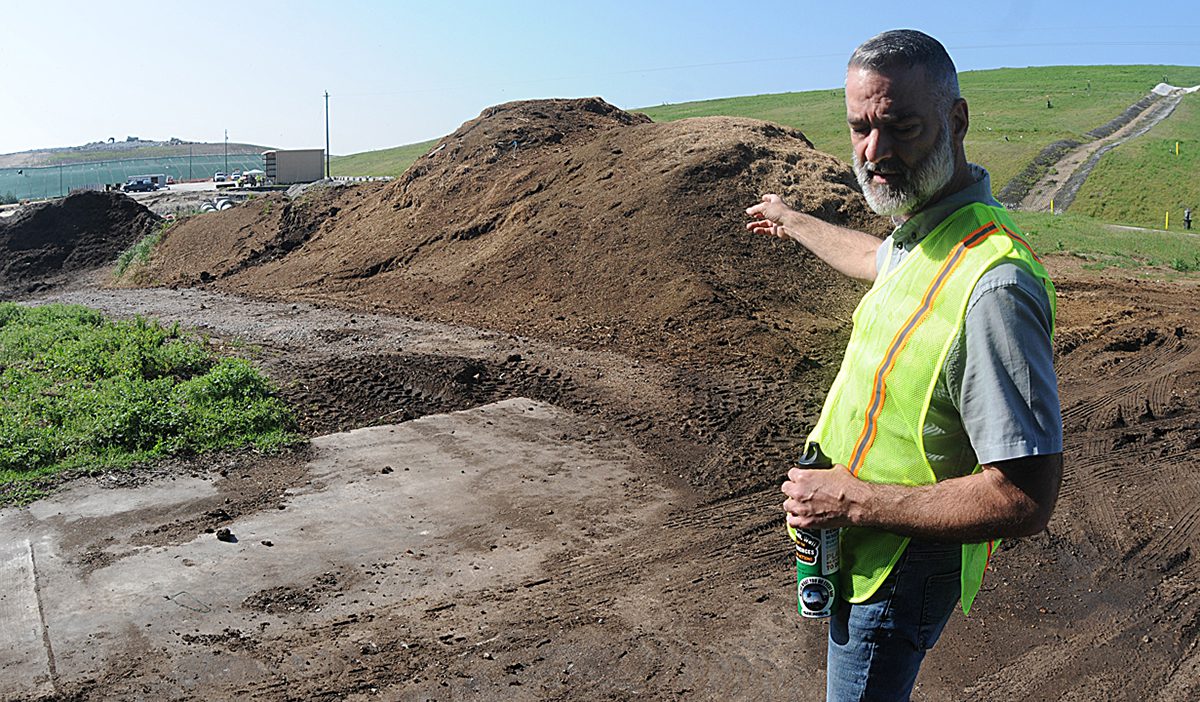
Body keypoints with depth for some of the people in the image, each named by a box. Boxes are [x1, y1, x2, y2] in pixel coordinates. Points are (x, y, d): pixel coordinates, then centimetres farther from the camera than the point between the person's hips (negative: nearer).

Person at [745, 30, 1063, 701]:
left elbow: (1026, 500, -32)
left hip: (902, 569, -9)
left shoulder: (993, 281, -33)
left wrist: (853, 501, -26)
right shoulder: (925, 234, -2)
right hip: (868, 548, 9)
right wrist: (793, 221, 40)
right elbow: (876, 257, 25)